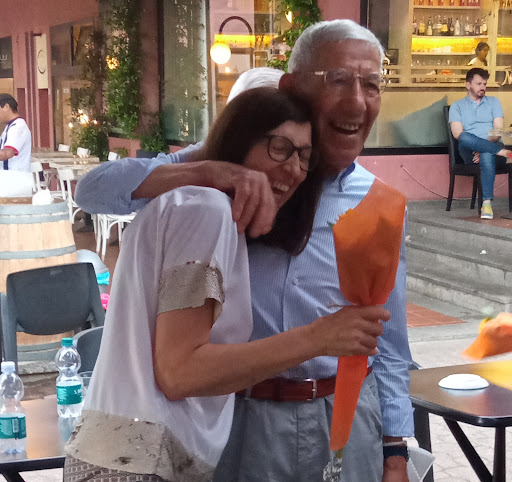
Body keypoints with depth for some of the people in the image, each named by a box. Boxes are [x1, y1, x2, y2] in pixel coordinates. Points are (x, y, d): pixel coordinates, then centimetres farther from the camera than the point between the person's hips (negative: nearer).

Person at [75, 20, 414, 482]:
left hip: (348, 421, 2)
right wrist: (210, 172, -27)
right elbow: (96, 189, -13)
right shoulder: (237, 159, -3)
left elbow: (390, 347, 9)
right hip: (241, 419, -2)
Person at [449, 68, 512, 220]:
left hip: (492, 145, 0)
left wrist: (483, 147, -13)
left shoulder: (493, 102, 21)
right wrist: (473, 143, -16)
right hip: (469, 154, 0)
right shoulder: (457, 106, 17)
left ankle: (487, 202, -44)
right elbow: (458, 134, 1)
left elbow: (498, 130, 5)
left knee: (487, 155, -39)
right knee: (465, 138, -37)